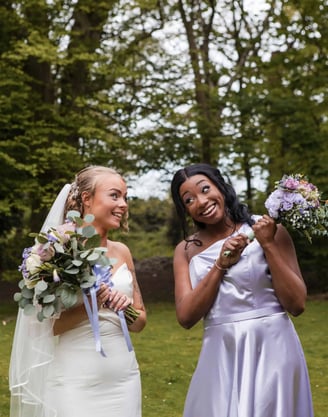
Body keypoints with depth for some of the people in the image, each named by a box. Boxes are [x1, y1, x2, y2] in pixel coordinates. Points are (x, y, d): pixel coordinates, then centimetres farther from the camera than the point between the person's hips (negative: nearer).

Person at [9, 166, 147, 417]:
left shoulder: (122, 252, 7)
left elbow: (140, 321, 12)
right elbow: (44, 326, -10)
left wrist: (127, 308, -8)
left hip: (124, 378, 5)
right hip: (76, 382, -5)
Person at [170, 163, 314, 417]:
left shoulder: (267, 230, -4)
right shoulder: (187, 250, 5)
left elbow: (297, 305, -8)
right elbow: (186, 317, -5)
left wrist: (268, 245, -14)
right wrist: (220, 265, -13)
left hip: (271, 349, -2)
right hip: (220, 357, 3)